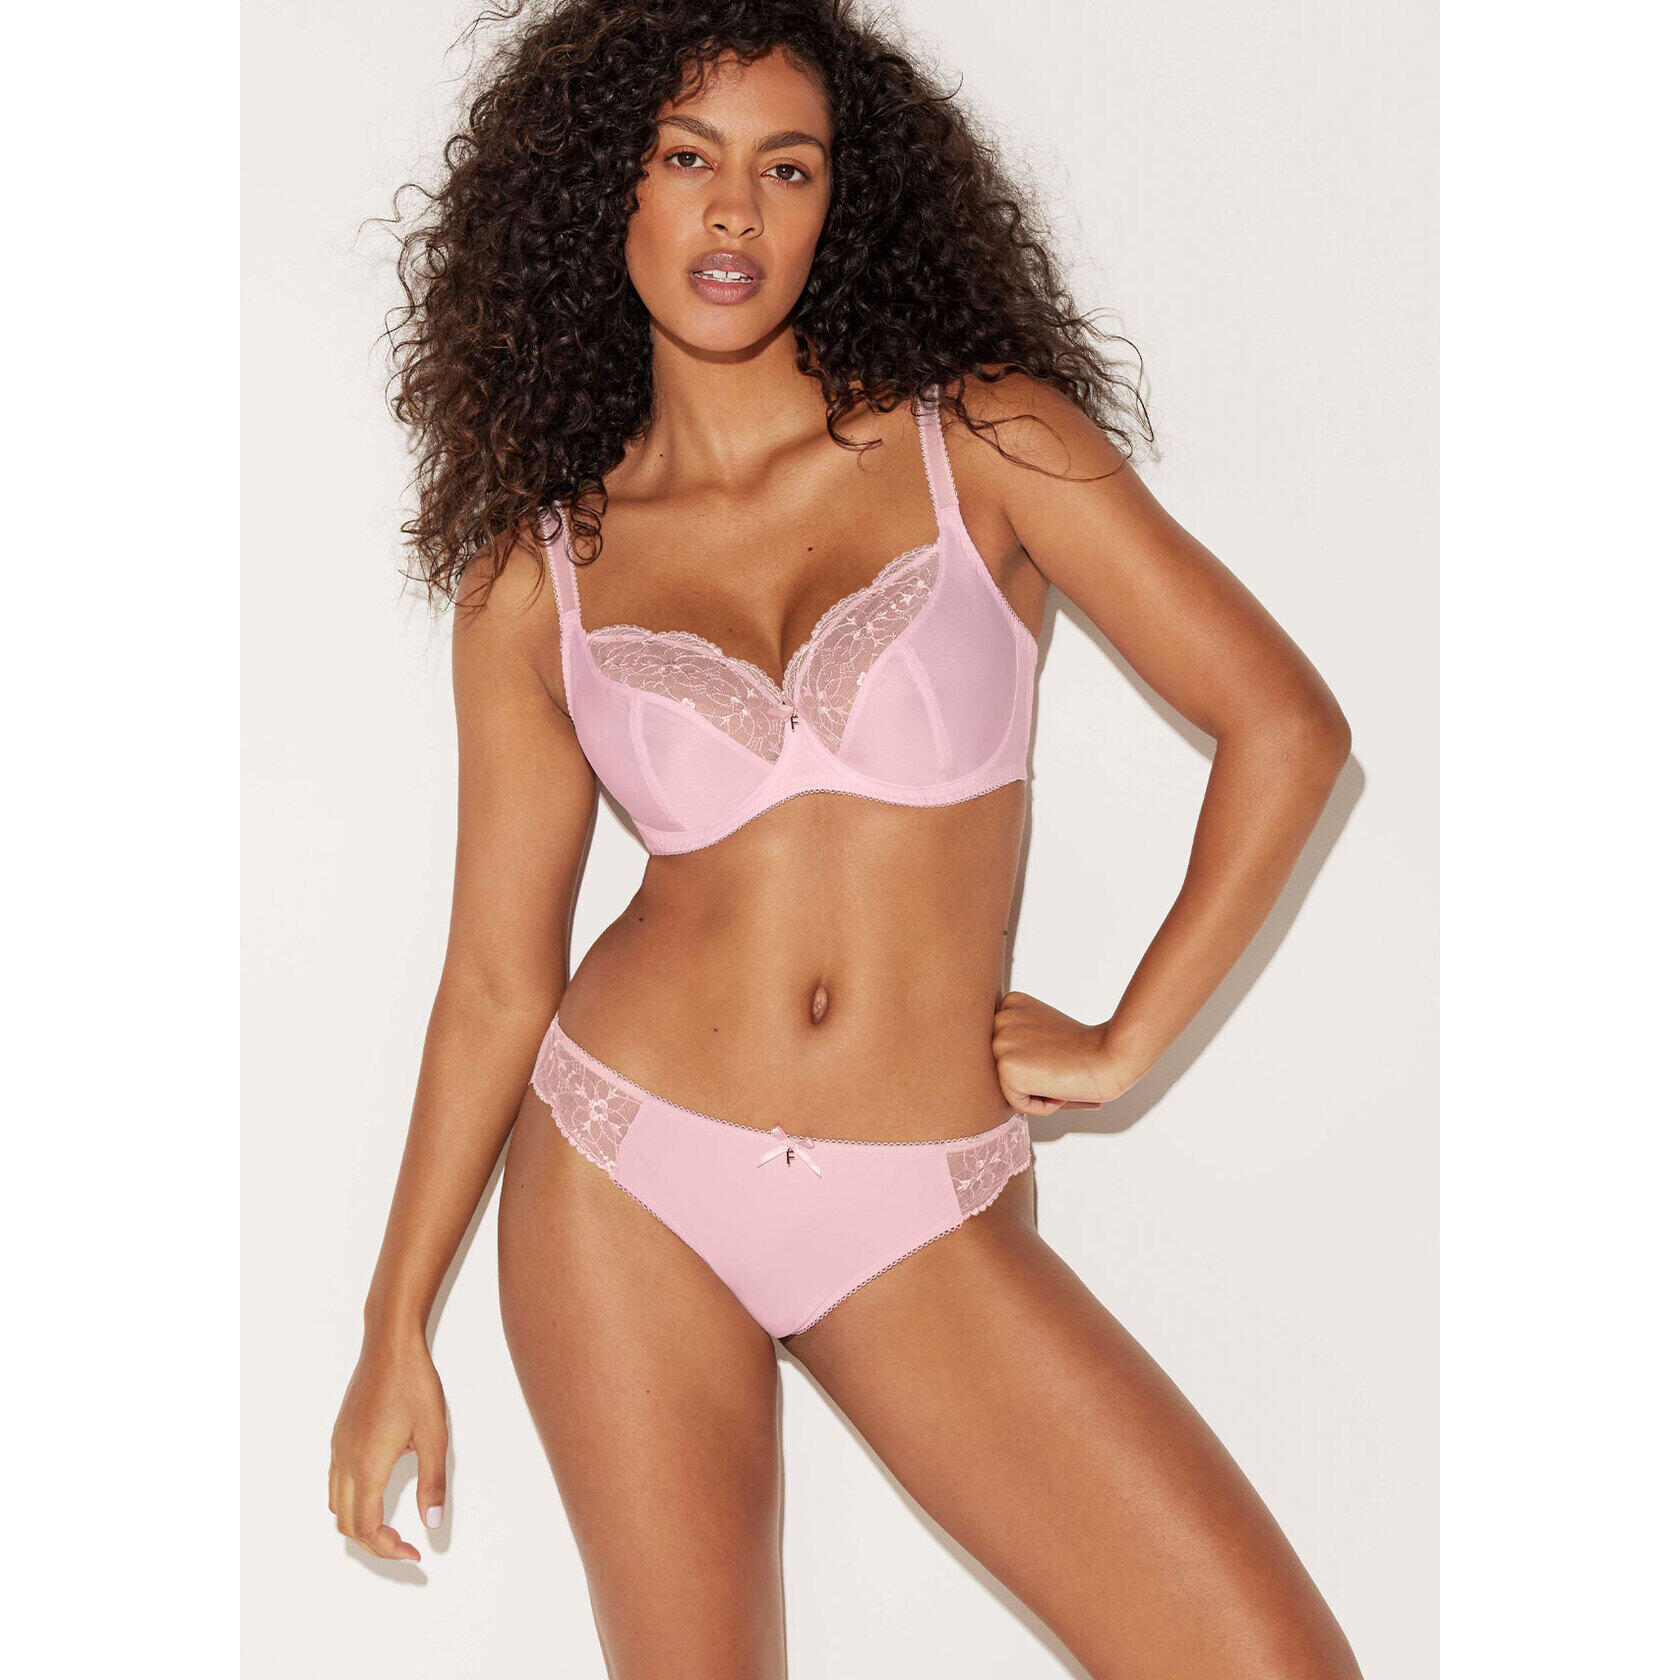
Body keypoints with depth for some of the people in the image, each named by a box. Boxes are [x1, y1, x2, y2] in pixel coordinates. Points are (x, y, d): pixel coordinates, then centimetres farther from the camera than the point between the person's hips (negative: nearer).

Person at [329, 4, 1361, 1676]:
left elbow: (1284, 725, -3)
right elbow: (497, 978, 7)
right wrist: (395, 1332, 8)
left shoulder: (980, 439, -1)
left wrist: (1125, 1043, -2)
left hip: (926, 1230, 0)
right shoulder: (537, 576, 3)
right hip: (624, 1184, 1)